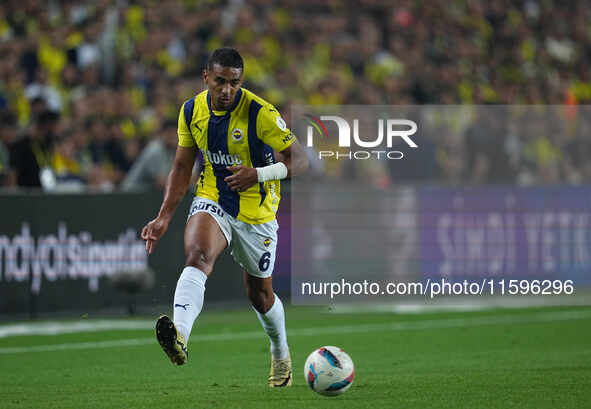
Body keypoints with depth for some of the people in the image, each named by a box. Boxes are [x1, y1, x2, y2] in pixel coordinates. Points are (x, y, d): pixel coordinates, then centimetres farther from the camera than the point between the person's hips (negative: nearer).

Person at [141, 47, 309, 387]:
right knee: (197, 255, -30)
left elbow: (301, 161, -16)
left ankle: (281, 353, 43)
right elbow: (182, 168, 7)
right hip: (211, 203, 2)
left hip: (257, 214, -2)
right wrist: (164, 218, 0)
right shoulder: (192, 111, -4)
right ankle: (180, 337, -52)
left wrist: (259, 174, -32)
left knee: (260, 295, 12)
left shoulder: (261, 114, -18)